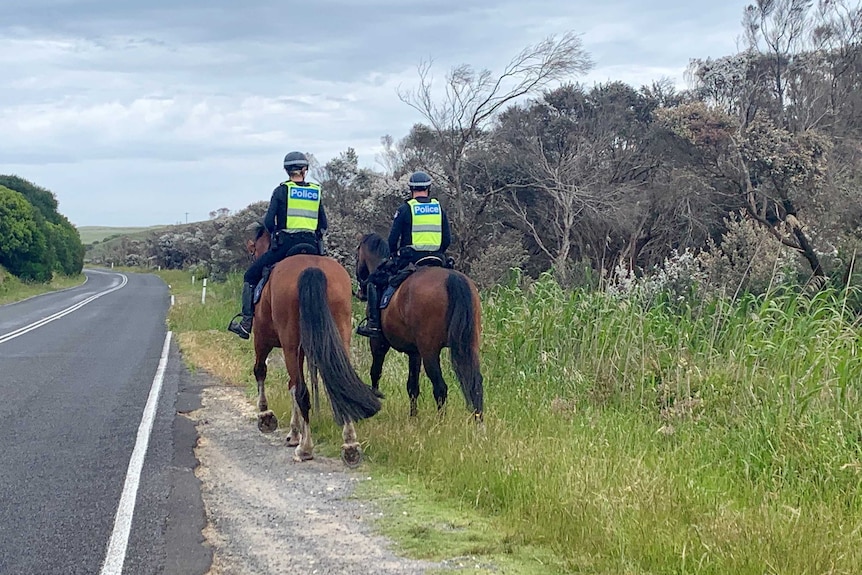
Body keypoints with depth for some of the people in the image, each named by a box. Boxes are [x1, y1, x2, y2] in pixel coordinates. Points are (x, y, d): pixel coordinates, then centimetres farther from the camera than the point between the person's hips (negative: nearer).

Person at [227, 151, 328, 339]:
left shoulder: (281, 190, 2)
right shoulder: (316, 191, 12)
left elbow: (268, 221, -3)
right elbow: (324, 224, 11)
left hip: (286, 243, -3)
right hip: (312, 245, 3)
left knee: (251, 276, 9)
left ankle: (246, 322, 3)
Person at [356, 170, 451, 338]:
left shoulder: (405, 209, -3)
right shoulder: (440, 209, 9)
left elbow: (393, 238, -3)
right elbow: (447, 239, 8)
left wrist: (393, 256, 15)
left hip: (409, 259, -4)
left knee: (374, 281, 8)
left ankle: (374, 322, -3)